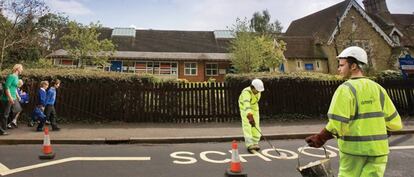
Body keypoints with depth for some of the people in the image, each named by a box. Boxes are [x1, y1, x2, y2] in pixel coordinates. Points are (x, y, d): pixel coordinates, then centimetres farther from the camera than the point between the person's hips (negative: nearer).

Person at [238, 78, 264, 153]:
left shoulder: (258, 91, -12)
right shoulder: (246, 92, -35)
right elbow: (246, 104, -52)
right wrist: (250, 117, -63)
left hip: (254, 109, 6)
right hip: (245, 110, -6)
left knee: (256, 126, 3)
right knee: (247, 126, -17)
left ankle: (255, 143, 16)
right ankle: (249, 145, -17)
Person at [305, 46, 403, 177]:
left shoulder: (346, 89, -14)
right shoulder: (378, 88, 4)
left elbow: (337, 124, -22)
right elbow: (395, 123, 7)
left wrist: (320, 138, -10)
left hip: (354, 149, -5)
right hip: (378, 150, 5)